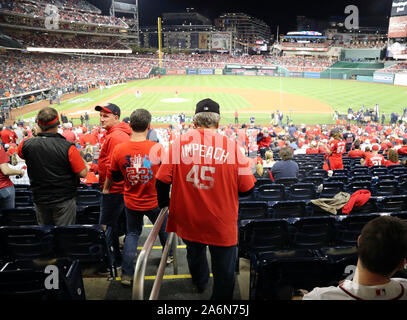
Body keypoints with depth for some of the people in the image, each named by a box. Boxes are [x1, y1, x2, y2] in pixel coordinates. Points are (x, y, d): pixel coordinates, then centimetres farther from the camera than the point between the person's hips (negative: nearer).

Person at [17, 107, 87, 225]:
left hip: (39, 199, 4)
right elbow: (83, 173, -17)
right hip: (64, 200, -3)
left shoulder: (27, 145, -11)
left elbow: (20, 153, 15)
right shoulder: (68, 147, -23)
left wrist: (37, 135, 6)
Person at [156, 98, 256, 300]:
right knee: (224, 270, 14)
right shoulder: (231, 146, -12)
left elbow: (162, 180, -5)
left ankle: (200, 282, 60)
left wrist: (164, 205, 14)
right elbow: (247, 188, -9)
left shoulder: (179, 143, -8)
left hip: (187, 220, 4)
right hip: (221, 224, -4)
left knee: (195, 252, 31)